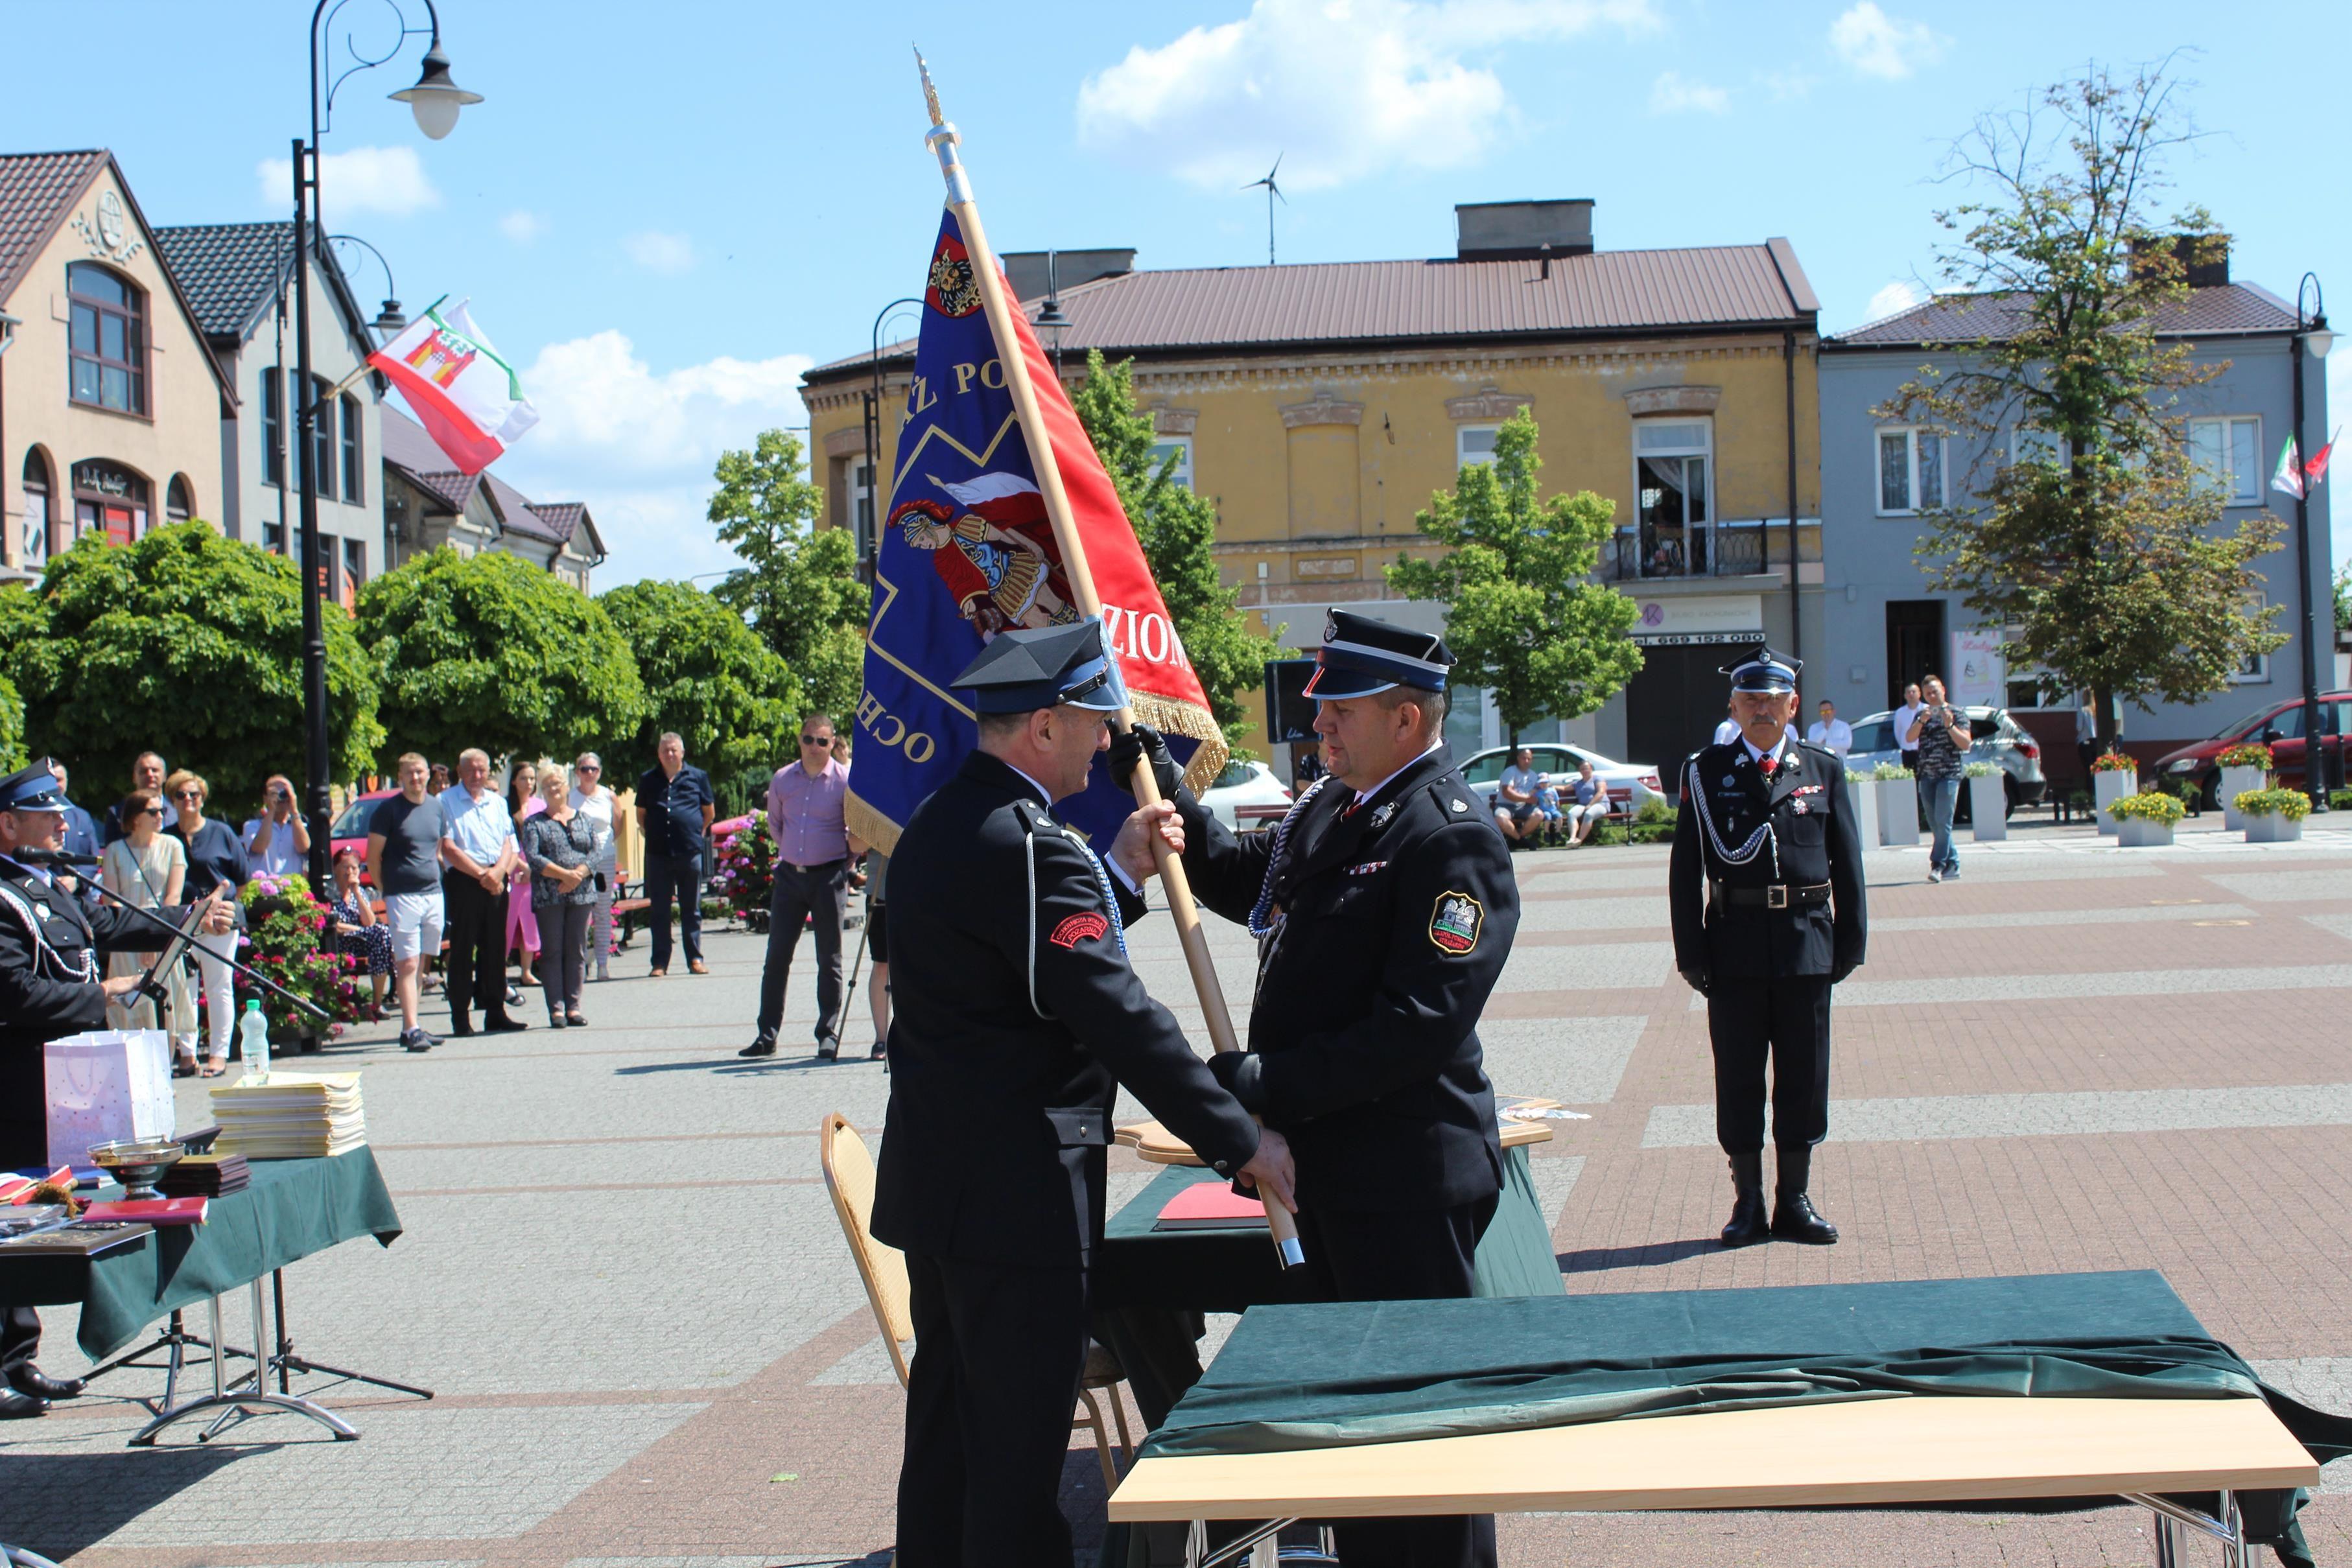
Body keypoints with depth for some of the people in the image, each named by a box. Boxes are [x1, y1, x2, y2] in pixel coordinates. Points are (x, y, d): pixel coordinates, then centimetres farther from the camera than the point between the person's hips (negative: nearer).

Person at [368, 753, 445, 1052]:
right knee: (407, 964, -9)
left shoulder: (436, 806, 10)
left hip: (434, 894, 6)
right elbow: (373, 856, -2)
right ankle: (412, 1030, -12)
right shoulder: (388, 810, -6)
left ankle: (410, 1027, 16)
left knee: (422, 965, 9)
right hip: (403, 896, -6)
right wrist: (385, 891, -3)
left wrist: (437, 874, 13)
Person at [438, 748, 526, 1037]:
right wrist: (481, 874, -13)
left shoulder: (497, 802, 17)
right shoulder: (447, 802, -1)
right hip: (463, 881, -5)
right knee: (462, 950, -4)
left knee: (495, 949, 7)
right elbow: (448, 848, -9)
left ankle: (496, 1013, 13)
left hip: (496, 882, 5)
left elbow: (508, 843, 11)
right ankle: (461, 1018, -1)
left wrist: (498, 871, -8)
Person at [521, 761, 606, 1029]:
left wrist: (578, 875, -14)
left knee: (577, 951, 3)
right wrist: (564, 874, -17)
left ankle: (573, 1007, 7)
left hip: (582, 894, 2)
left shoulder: (584, 819, 13)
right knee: (552, 952, -2)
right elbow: (532, 857, -7)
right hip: (548, 896, -2)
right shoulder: (535, 823, 6)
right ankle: (556, 1009, -1)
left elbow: (597, 851, 3)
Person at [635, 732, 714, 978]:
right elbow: (641, 814, 19)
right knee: (659, 911, 3)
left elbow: (710, 812, 15)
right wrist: (652, 835, 10)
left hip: (690, 853, -1)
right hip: (658, 854, 1)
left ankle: (695, 959, 10)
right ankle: (660, 962, 6)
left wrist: (698, 833, 9)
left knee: (691, 909, 5)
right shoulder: (648, 779, 9)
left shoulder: (697, 777, 5)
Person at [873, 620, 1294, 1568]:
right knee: (1020, 1444, -3)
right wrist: (1241, 1141, -17)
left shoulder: (939, 824, 11)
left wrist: (1119, 875, 11)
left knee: (948, 1416, 18)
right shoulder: (1025, 844, -21)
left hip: (936, 1184, 10)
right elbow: (1119, 1016, -22)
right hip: (1016, 1194, -10)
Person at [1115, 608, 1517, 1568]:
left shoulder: (1452, 837, -19)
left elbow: (1419, 1027, -25)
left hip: (1408, 1177, -9)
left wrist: (1272, 1084, -23)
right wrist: (1167, 793, 15)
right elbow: (1243, 882, 28)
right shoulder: (1331, 806, 9)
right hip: (1326, 1163, 9)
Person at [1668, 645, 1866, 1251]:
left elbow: (1846, 864, 8)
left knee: (1804, 1076, 6)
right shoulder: (1706, 772, 2)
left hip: (1807, 945, 1)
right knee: (1738, 1079, 4)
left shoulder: (1823, 770, 6)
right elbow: (1687, 869, -2)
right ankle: (1747, 1203, 14)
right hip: (1736, 945, -1)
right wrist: (1692, 950, -7)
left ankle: (1795, 1201, 16)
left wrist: (1850, 941, 3)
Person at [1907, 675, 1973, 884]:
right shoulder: (1921, 715, 14)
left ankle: (1938, 865, -13)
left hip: (1949, 774, -5)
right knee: (1935, 824, 5)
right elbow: (1909, 738, 1)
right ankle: (1953, 864, 12)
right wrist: (1921, 721, -14)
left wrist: (1950, 725, -17)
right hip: (1927, 775, 5)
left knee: (1943, 821, -13)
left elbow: (1966, 744, -5)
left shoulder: (1957, 714, 2)